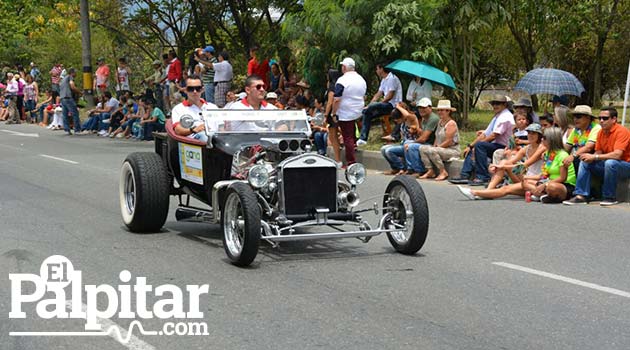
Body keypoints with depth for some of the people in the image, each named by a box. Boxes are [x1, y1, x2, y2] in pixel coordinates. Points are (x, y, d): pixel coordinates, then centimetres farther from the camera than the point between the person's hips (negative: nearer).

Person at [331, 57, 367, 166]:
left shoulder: (342, 81, -17)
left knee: (348, 137, -3)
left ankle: (351, 162, -4)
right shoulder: (361, 79, 9)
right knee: (353, 136, 20)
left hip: (345, 114, -7)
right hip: (358, 114, 7)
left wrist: (334, 114, -13)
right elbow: (364, 97, 20)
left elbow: (337, 100, -20)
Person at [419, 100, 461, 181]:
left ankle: (443, 172, -19)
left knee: (431, 151, -31)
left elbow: (449, 142, -19)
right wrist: (434, 146, 0)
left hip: (452, 150, -9)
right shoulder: (440, 122, 14)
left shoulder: (451, 123, -13)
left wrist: (437, 147, -14)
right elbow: (437, 137, 18)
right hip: (441, 149, 9)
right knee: (422, 148, -8)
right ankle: (430, 171, -10)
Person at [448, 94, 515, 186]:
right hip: (494, 146, 11)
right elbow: (485, 134, 14)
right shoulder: (497, 116, 18)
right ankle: (464, 176, -4)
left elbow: (493, 136, -19)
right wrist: (470, 146, 3)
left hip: (502, 147, -11)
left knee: (480, 145, -29)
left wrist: (473, 145, -12)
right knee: (471, 150, 11)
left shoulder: (505, 116, -12)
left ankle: (482, 178, -29)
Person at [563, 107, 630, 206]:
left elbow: (617, 154, -30)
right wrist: (591, 158, -18)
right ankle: (581, 195, -12)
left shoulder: (621, 131, -19)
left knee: (610, 163, -37)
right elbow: (598, 152, 6)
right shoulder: (601, 132, 4)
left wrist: (594, 157, -28)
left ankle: (610, 197, -22)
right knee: (584, 162, -5)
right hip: (606, 165, 8)